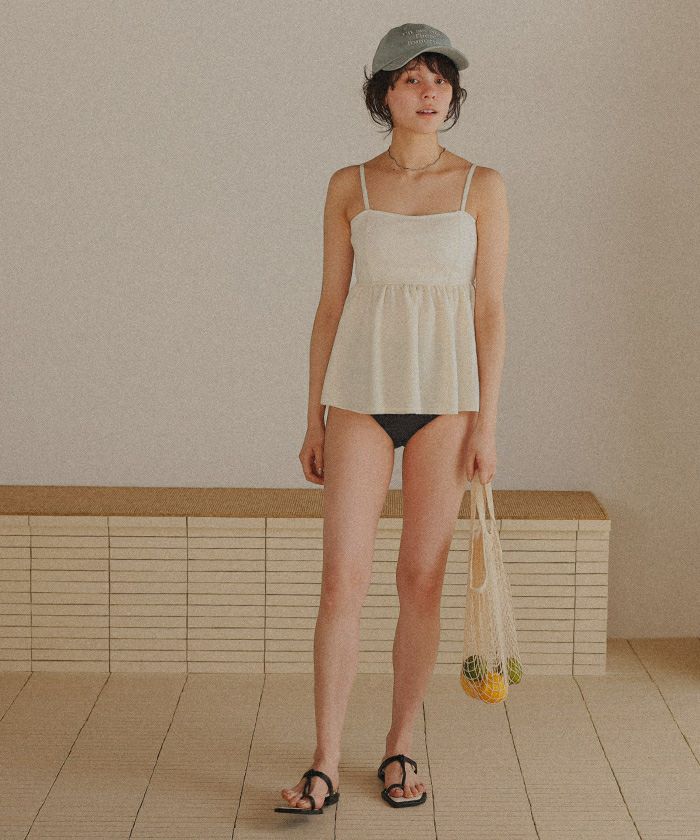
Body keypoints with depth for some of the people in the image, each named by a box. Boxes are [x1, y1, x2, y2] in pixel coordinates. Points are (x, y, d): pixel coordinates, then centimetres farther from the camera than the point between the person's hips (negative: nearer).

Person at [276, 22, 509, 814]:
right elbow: (331, 304, 6)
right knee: (343, 580, -5)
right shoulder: (349, 187, 5)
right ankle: (324, 766, 1)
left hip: (445, 394, 0)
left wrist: (485, 424, -6)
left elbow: (490, 309, 0)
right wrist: (313, 420, 3)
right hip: (361, 393, 1)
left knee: (421, 579, 4)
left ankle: (399, 748, 19)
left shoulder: (481, 186, 1)